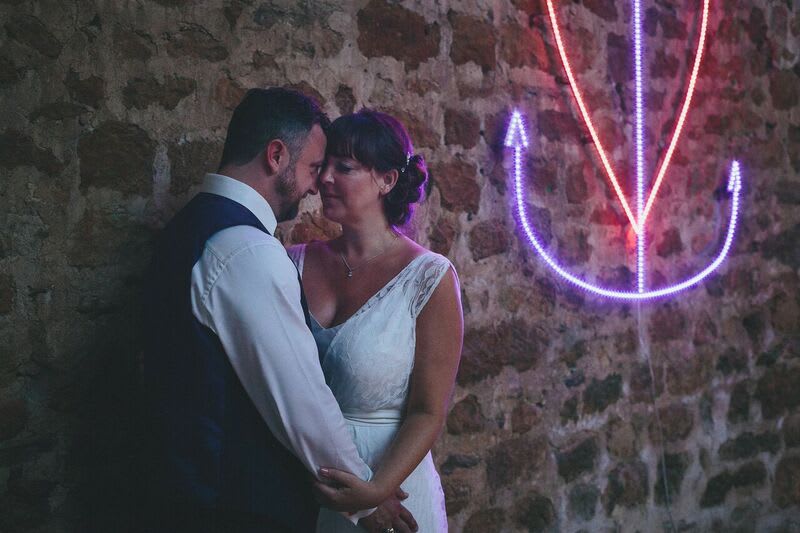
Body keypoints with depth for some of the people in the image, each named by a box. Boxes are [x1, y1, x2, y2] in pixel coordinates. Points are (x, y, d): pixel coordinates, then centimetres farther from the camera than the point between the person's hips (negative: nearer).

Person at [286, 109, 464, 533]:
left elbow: (428, 413, -13)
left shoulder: (429, 278, -12)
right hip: (299, 492, 4)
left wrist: (376, 492, -27)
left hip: (390, 486, -3)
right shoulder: (298, 262, -2)